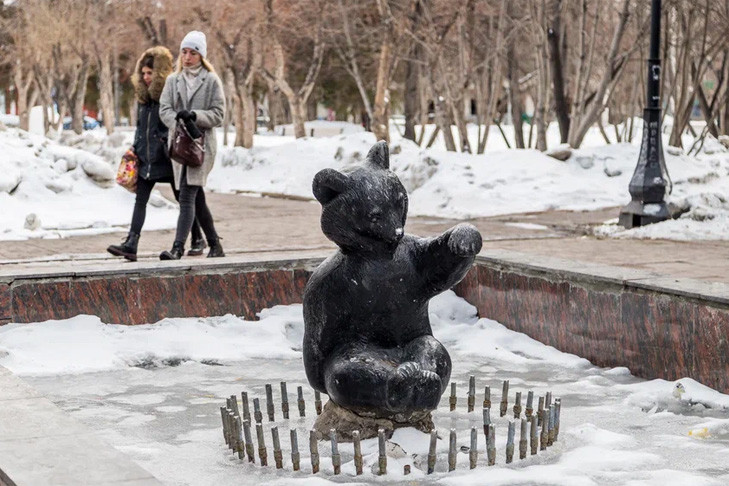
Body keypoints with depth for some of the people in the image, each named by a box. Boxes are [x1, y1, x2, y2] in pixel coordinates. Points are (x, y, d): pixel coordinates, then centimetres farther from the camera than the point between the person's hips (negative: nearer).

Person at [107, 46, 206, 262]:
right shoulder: (143, 95, 12)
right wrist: (135, 149, 14)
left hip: (169, 158, -6)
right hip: (146, 159, 6)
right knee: (140, 199, -1)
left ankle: (198, 240, 19)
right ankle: (131, 244, -6)